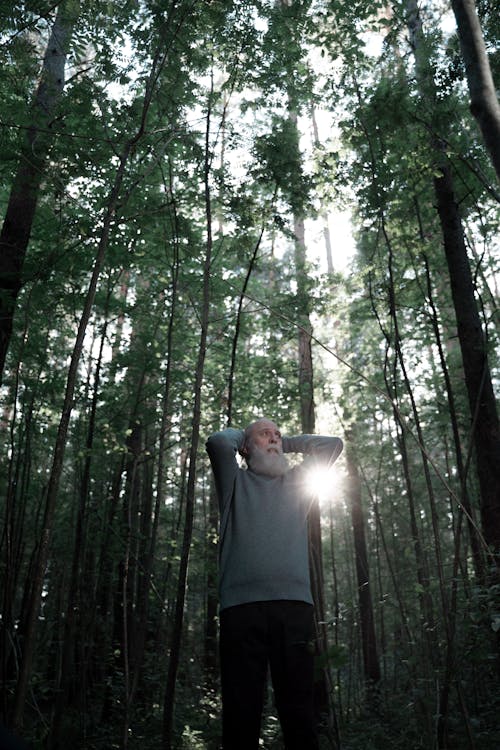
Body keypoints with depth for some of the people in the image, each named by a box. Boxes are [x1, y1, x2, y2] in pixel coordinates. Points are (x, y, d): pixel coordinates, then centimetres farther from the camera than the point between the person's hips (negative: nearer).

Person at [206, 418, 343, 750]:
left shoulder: (296, 483, 24)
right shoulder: (236, 481, 17)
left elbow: (333, 444, 20)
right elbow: (218, 442, 1)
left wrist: (287, 443, 27)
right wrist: (239, 433, 22)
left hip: (294, 604, 2)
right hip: (242, 604, -2)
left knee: (299, 708, -1)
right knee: (242, 709, -3)